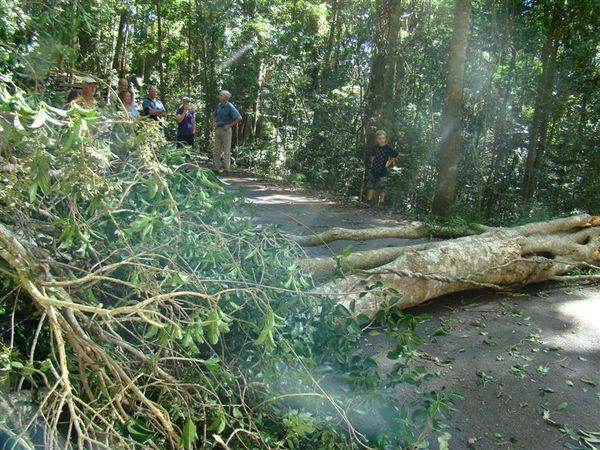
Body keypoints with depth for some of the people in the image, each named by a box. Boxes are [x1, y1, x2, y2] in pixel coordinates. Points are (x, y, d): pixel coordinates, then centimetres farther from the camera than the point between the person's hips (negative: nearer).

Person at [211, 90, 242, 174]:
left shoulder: (230, 107, -12)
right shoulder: (218, 105, 8)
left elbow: (239, 118, -17)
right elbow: (214, 115, 25)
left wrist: (229, 125, -16)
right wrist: (214, 122, 7)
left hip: (225, 130, -7)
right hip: (218, 129, 7)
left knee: (226, 150, -1)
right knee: (216, 150, 10)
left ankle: (227, 169, 4)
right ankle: (216, 168, 19)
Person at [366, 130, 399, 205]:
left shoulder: (387, 148, -14)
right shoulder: (375, 147, -2)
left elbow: (395, 155, -3)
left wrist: (389, 162, -4)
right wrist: (373, 160, 8)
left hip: (383, 171, -4)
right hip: (374, 171, 4)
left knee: (382, 188, 5)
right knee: (371, 187, 9)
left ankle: (381, 202, 18)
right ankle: (369, 201, 21)